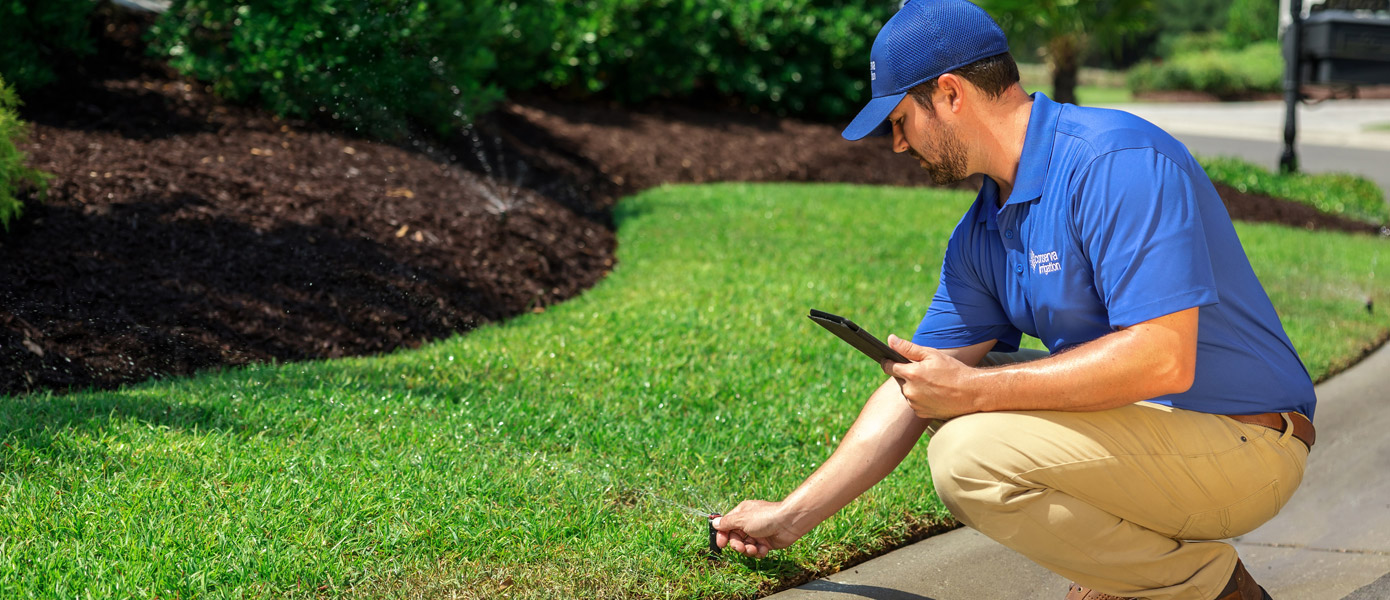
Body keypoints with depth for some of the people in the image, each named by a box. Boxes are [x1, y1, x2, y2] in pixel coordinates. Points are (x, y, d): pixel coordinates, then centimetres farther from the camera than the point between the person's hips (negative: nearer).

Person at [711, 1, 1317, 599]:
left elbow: (1164, 359, -29)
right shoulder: (982, 234, 9)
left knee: (970, 456, -23)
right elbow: (916, 388, 13)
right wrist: (791, 516, 12)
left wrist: (972, 391, -22)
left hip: (1244, 447, -9)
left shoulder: (1118, 161, -20)